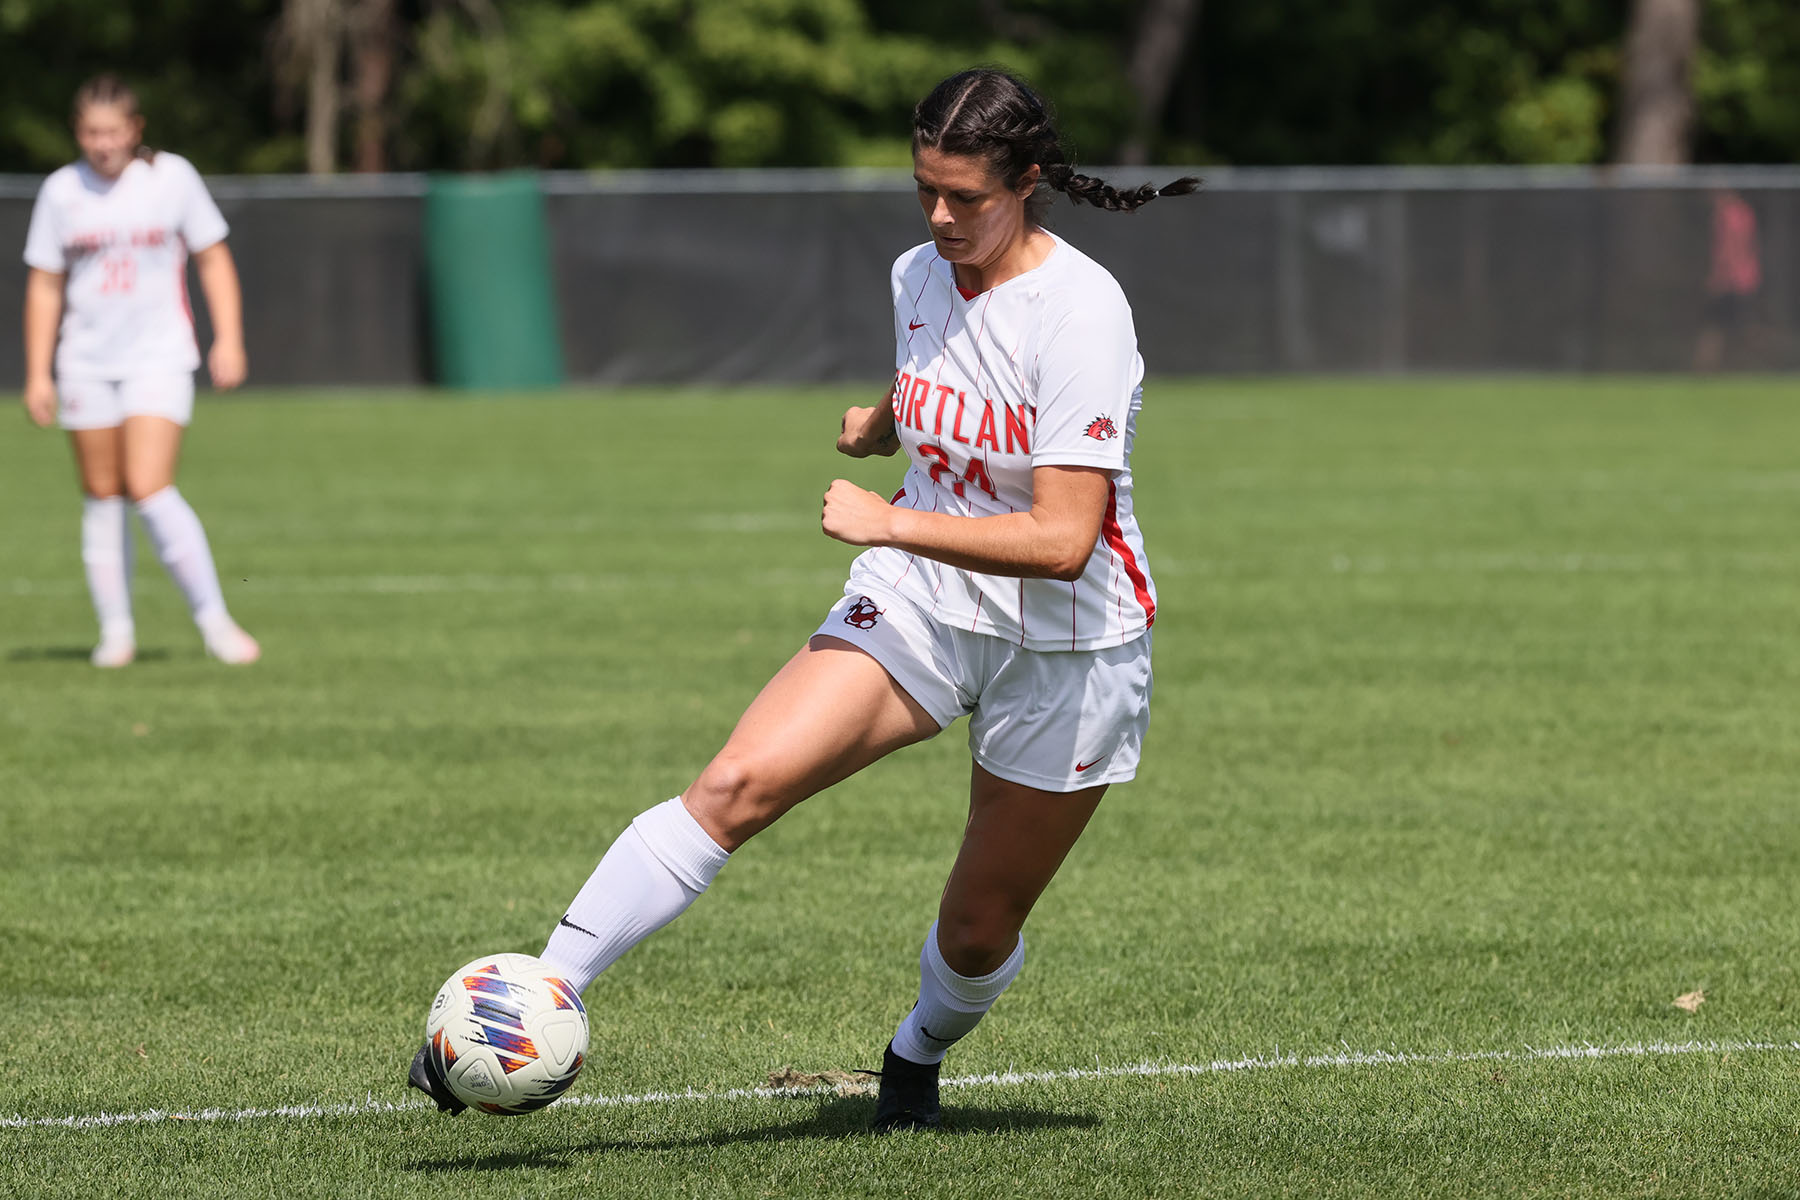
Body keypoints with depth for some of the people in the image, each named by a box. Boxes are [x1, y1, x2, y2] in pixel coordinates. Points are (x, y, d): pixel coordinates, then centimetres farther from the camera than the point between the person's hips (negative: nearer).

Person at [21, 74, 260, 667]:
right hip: (86, 365, 3)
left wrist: (228, 339, -2)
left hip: (159, 357, -3)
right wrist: (38, 374, 5)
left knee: (150, 490, -15)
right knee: (102, 499, 5)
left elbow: (213, 260, 5)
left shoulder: (171, 177, -3)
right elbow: (45, 286, 8)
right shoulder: (62, 191, 2)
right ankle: (115, 630, 13)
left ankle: (214, 620, -8)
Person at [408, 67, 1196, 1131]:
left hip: (1068, 647, -4)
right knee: (738, 783, -20)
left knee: (981, 930, 8)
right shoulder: (918, 276, 1)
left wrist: (886, 522, -24)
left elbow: (1062, 540, -26)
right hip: (917, 602, 4)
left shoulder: (1079, 312, -21)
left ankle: (919, 1054, 44)